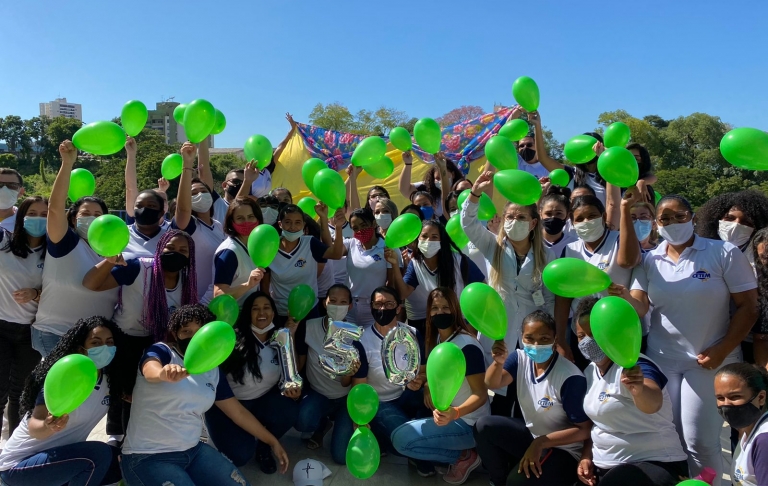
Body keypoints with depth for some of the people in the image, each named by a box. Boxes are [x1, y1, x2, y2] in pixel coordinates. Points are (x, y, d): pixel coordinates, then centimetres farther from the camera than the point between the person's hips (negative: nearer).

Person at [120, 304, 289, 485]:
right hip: (147, 456, -6)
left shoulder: (212, 370, 7)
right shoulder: (162, 351, -10)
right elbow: (150, 370, -35)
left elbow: (238, 412, 13)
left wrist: (272, 441, 11)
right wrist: (164, 373, -59)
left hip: (193, 451, 6)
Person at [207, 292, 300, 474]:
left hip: (262, 401, 4)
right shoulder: (235, 338, -17)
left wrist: (293, 390, -15)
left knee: (290, 411, -28)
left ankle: (263, 445, 5)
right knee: (241, 455, -23)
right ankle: (228, 435, 15)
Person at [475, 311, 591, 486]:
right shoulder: (520, 358, -7)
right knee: (484, 426, -15)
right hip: (530, 433, 6)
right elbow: (492, 384, -18)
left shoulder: (570, 377, -25)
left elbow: (584, 430, -19)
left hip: (562, 449, -6)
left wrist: (539, 443, -25)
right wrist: (498, 362, -39)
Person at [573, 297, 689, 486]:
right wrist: (586, 457, 3)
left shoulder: (633, 367, -17)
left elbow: (653, 403, -38)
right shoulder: (589, 372, 6)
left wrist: (638, 389, -58)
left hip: (656, 463, -7)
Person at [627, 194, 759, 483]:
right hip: (661, 359, 3)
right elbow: (639, 307, -4)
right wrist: (623, 297, -27)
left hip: (709, 361, -3)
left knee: (699, 439, 0)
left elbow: (748, 307, -6)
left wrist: (721, 351, -14)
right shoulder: (650, 260, 3)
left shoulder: (724, 254, -6)